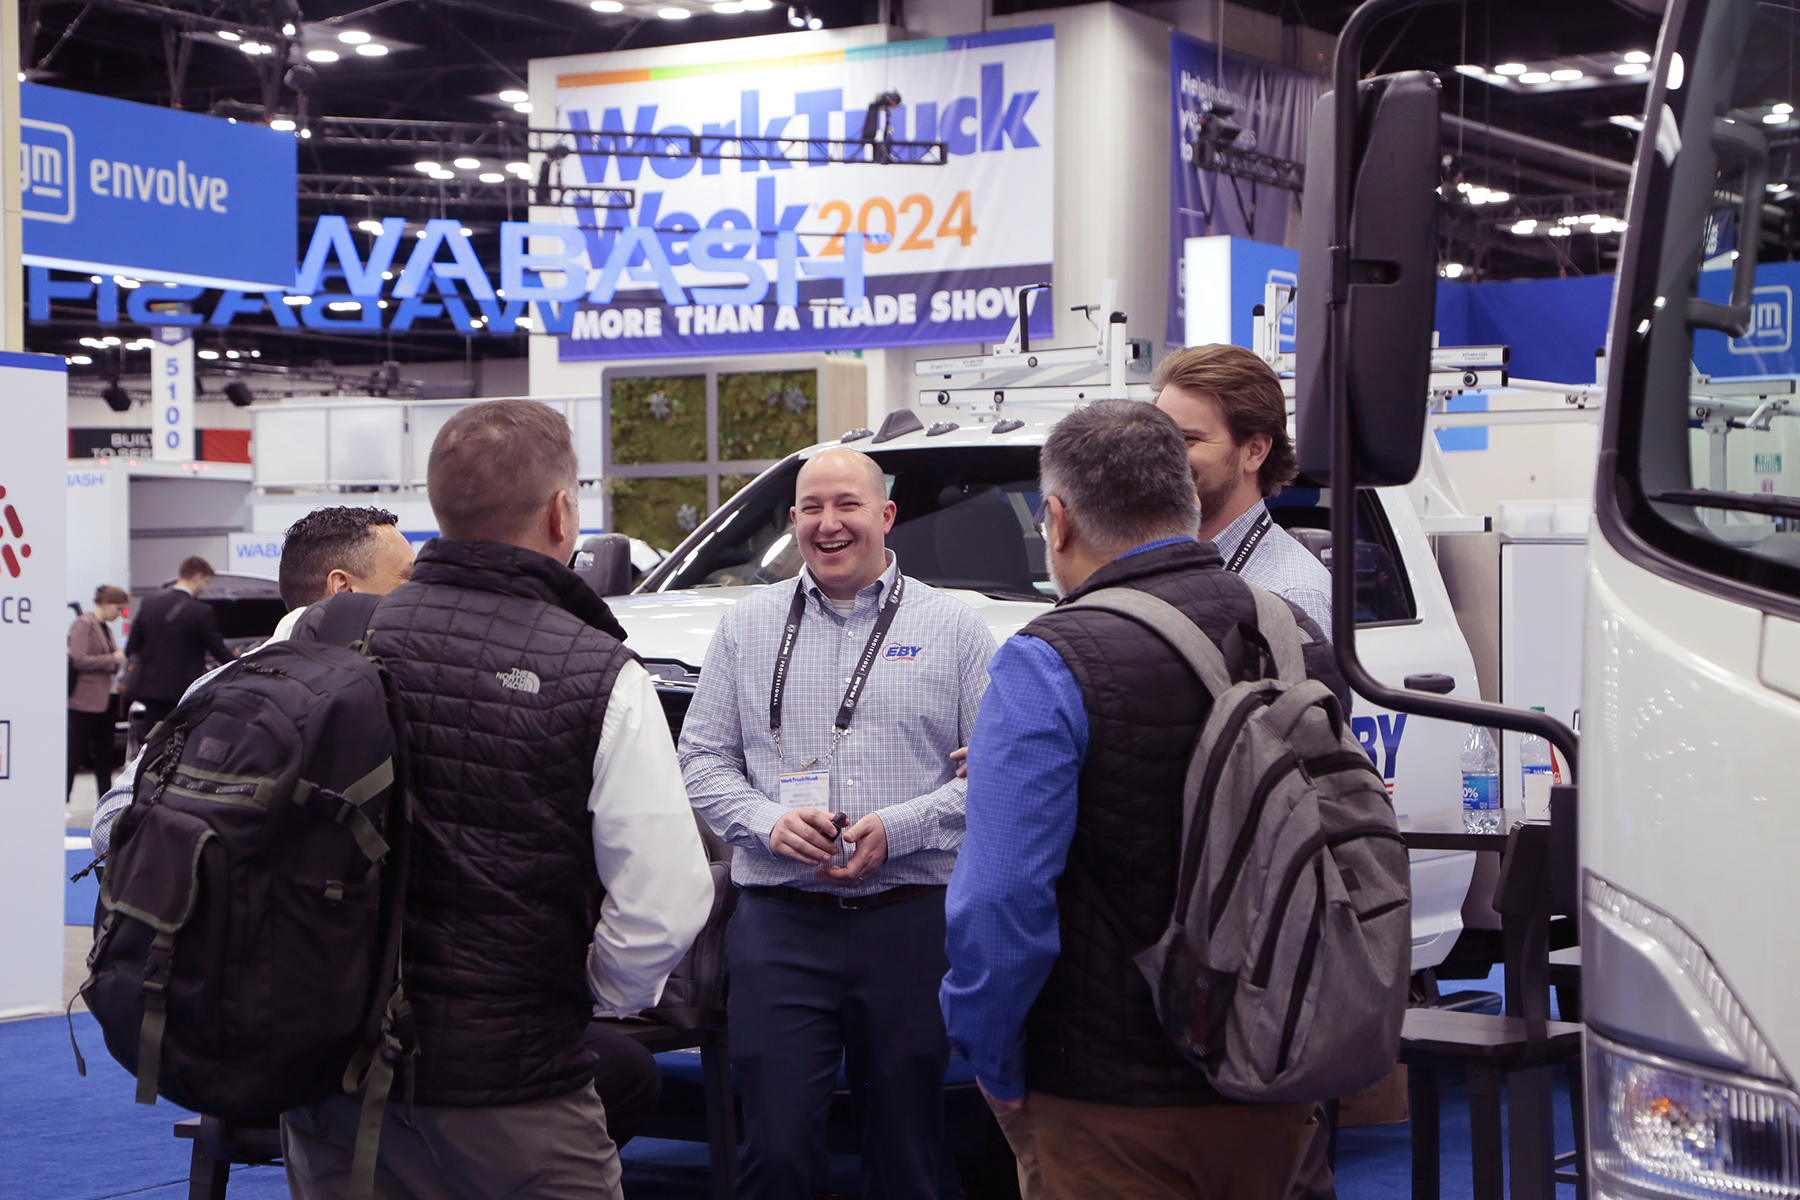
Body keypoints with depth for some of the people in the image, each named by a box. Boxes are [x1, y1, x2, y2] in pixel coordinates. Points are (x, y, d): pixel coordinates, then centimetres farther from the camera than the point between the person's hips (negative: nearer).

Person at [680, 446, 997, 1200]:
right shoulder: (747, 627, 12)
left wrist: (897, 829, -12)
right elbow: (703, 759, 11)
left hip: (912, 920, 0)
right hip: (780, 924, 1)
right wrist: (769, 820, -9)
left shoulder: (954, 628, 7)